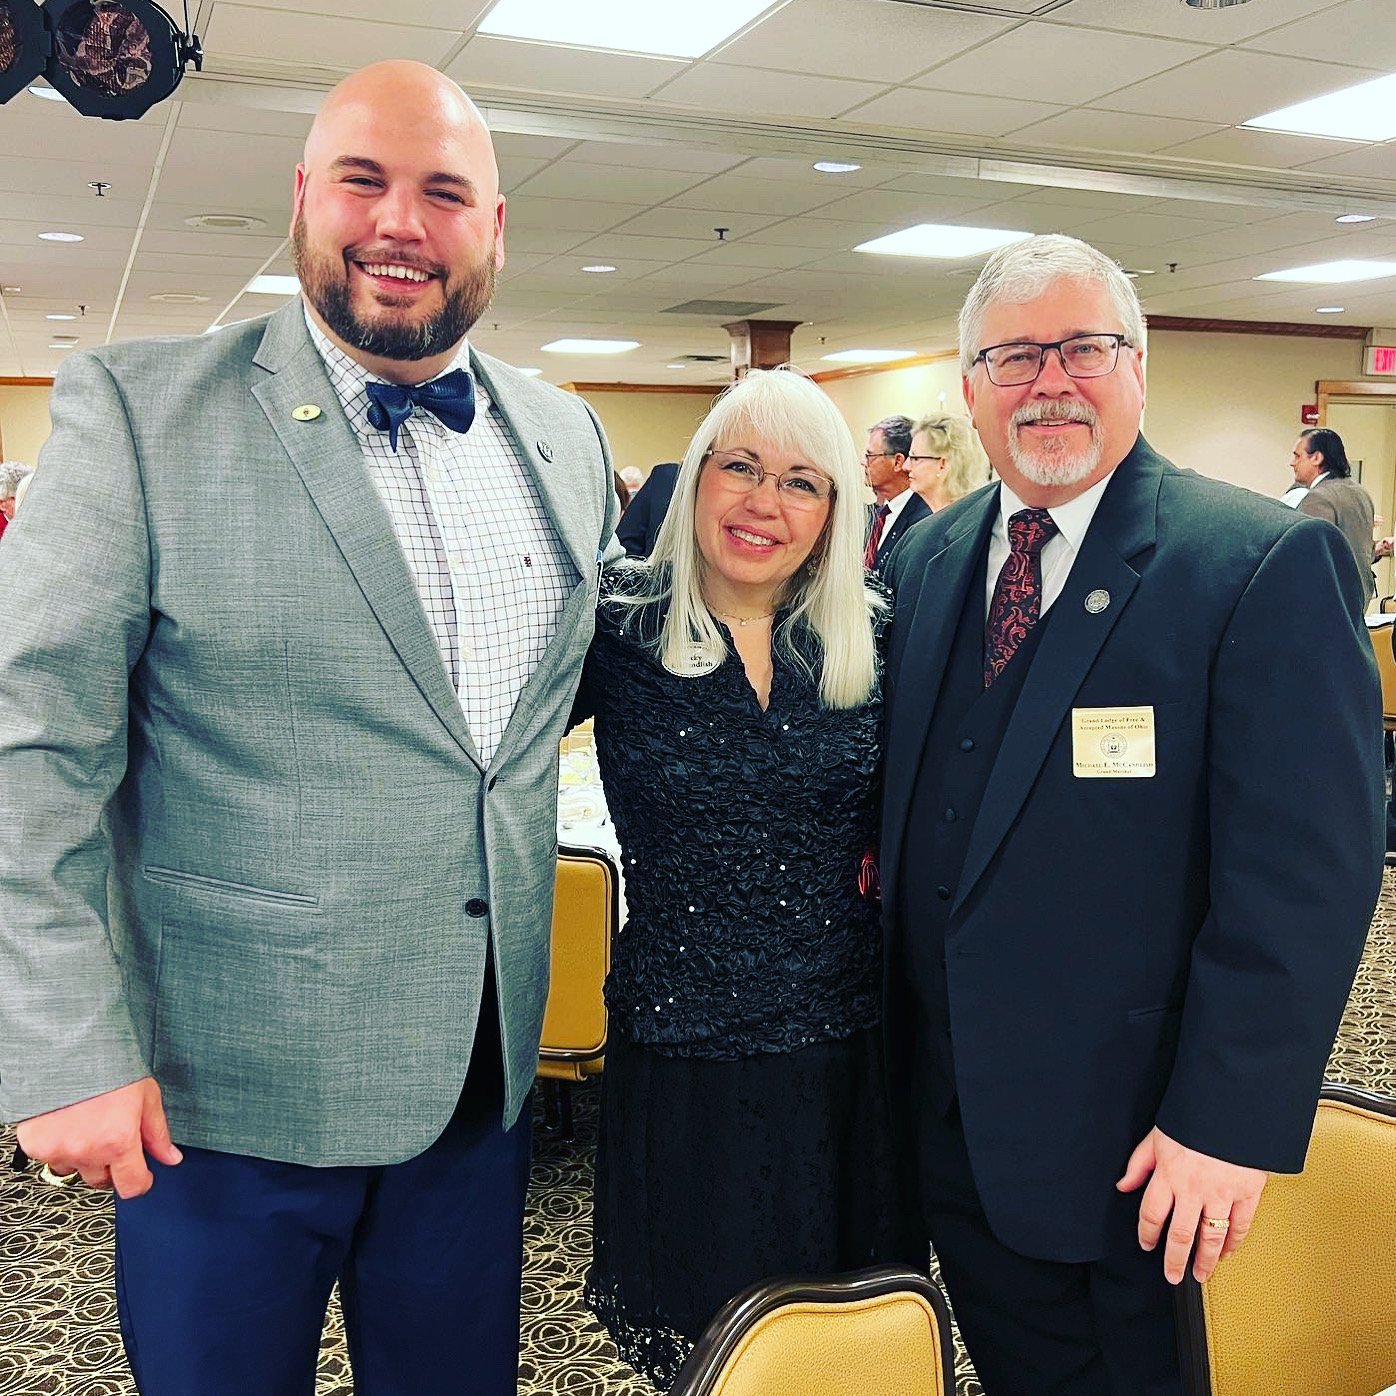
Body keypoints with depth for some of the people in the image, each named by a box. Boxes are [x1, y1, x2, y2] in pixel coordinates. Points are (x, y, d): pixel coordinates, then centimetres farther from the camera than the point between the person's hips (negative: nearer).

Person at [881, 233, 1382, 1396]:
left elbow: (1308, 872, -18)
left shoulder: (1274, 562, -15)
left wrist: (1232, 1123, -20)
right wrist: (906, 1056, 6)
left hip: (1143, 1144, -5)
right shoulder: (928, 558, 5)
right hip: (952, 1119, 5)